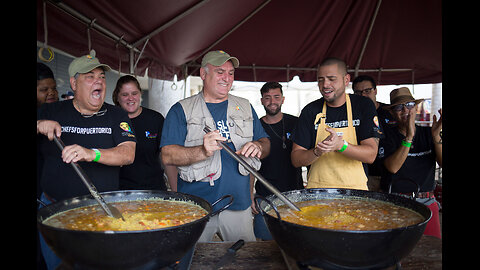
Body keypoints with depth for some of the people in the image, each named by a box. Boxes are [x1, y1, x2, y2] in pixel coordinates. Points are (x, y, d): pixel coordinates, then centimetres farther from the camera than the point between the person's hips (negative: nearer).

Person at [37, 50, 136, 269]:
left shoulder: (116, 116, -1)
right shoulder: (52, 112, 2)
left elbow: (128, 154, -14)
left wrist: (92, 154, -31)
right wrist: (40, 125, -16)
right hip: (54, 208, 1)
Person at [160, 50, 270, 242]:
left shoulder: (245, 107, 11)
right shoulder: (181, 110, -2)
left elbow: (266, 143, 14)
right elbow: (167, 156, -10)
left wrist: (257, 146, -10)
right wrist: (203, 151, -27)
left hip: (239, 204, 4)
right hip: (195, 208, -3)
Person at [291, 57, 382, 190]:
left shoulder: (364, 105, 3)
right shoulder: (310, 111, 4)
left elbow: (371, 155, -5)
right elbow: (296, 160, 2)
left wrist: (340, 145, -21)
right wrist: (317, 151, -17)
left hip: (355, 189, 1)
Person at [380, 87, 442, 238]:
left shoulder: (428, 133, 8)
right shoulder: (388, 135, -3)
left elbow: (442, 163, -3)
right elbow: (392, 167, -16)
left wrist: (436, 136, -16)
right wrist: (408, 137, -22)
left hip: (427, 202, 3)